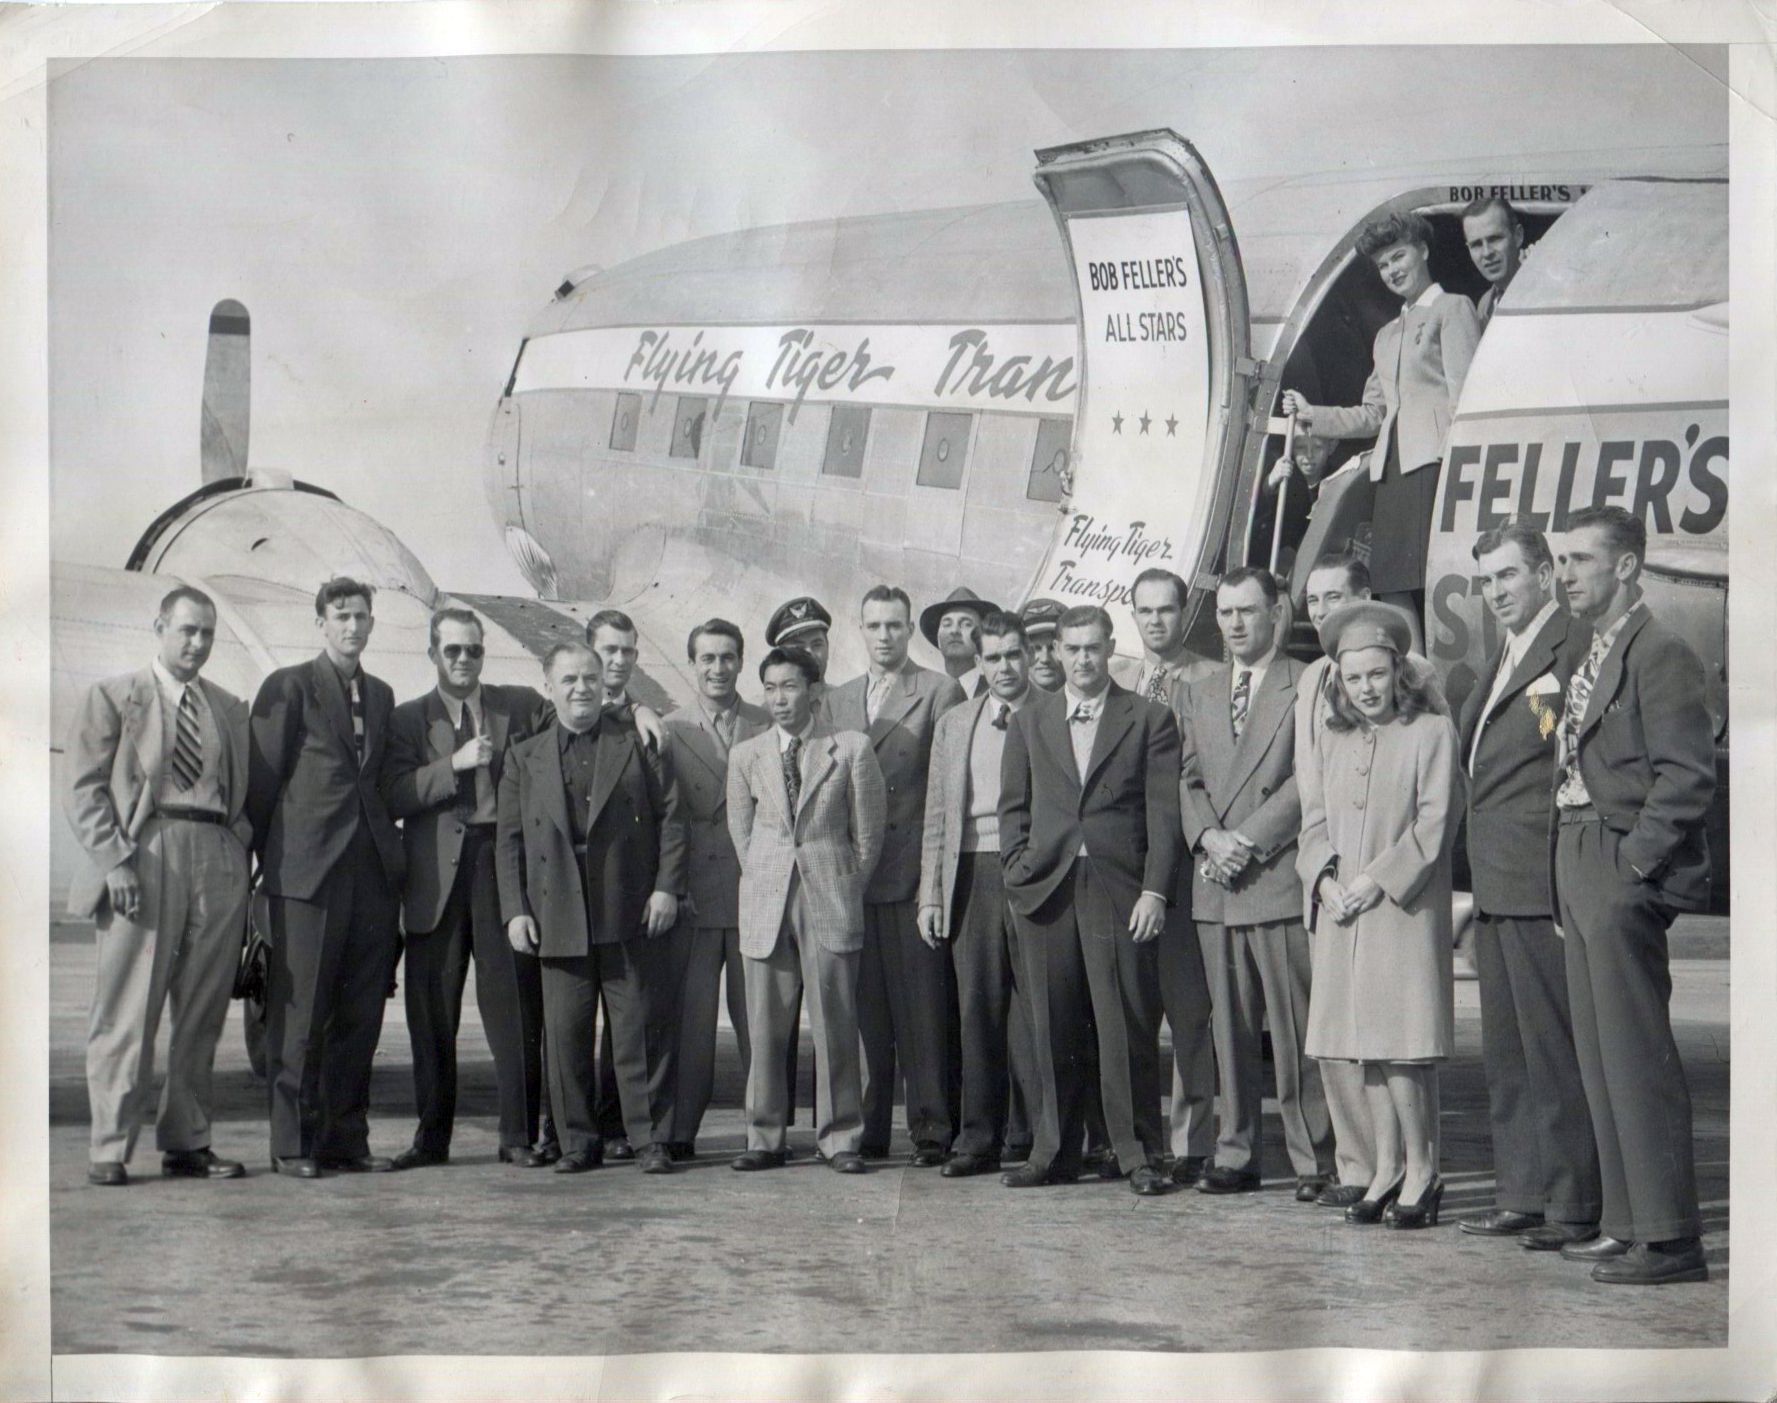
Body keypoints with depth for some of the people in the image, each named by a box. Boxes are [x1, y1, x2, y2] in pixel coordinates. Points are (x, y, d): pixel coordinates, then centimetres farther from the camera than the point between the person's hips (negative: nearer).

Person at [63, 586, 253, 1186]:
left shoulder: (230, 708, 20)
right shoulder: (112, 696, 8)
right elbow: (83, 789, 1)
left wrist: (241, 854, 5)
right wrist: (114, 861, -11)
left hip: (218, 861, 4)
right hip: (145, 856, -4)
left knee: (202, 1016, 5)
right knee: (127, 1013, -5)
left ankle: (187, 1143, 12)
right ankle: (110, 1149, -1)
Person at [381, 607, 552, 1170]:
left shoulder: (522, 706, 11)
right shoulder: (407, 718, 11)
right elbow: (394, 796, -3)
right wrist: (454, 765, -11)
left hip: (507, 868, 0)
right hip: (437, 875, 1)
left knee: (515, 1007, -3)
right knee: (432, 1013, 3)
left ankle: (519, 1136, 3)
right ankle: (431, 1136, 14)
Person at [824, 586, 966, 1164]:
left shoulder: (940, 692, 1)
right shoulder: (837, 701, 17)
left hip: (914, 876, -4)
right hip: (852, 876, 4)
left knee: (923, 1008, -4)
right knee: (865, 1010, 6)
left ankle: (931, 1130, 0)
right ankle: (868, 1130, 12)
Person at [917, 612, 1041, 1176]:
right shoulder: (954, 725, 17)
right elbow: (937, 816, 16)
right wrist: (931, 894, 9)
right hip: (972, 873, 4)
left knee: (1034, 1006, -6)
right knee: (977, 1007, 4)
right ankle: (980, 1139, 10)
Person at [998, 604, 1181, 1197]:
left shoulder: (1149, 720, 6)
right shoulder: (1028, 723, 16)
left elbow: (1164, 813, 1)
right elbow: (1013, 808, 17)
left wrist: (1154, 890, -7)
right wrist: (1018, 874, 4)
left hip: (1119, 892, -3)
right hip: (1046, 892, 3)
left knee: (1128, 1027, -5)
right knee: (1053, 1030, 4)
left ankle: (1140, 1154, 3)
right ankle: (1053, 1153, 12)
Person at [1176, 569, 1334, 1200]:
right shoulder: (1194, 692, 19)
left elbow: (1310, 778, -6)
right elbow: (1187, 779, 14)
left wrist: (1247, 839, -13)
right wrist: (1208, 836, -5)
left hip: (1280, 877, -5)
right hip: (1215, 885, 5)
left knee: (1296, 1029, -5)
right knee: (1230, 1029, 8)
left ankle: (1314, 1161, 1)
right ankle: (1236, 1155, 14)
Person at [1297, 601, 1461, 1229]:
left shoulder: (1432, 732, -1)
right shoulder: (1332, 739, 17)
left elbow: (1434, 823, -7)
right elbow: (1314, 821, 14)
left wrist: (1376, 880, -13)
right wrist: (1325, 878, -4)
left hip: (1405, 911, -5)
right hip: (1342, 915, 6)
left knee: (1402, 1044, -9)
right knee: (1367, 1047, 6)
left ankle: (1421, 1171, 1)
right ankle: (1387, 1170, 12)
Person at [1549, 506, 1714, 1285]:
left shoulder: (1660, 654, -11)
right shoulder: (1592, 657, 17)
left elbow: (1688, 774, -17)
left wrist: (1634, 864, -18)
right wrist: (1572, 873, 13)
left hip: (1622, 879, -10)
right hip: (1582, 877, 10)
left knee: (1638, 1059, -7)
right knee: (1601, 1059, 13)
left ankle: (1669, 1237, -2)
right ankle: (1627, 1223, 20)